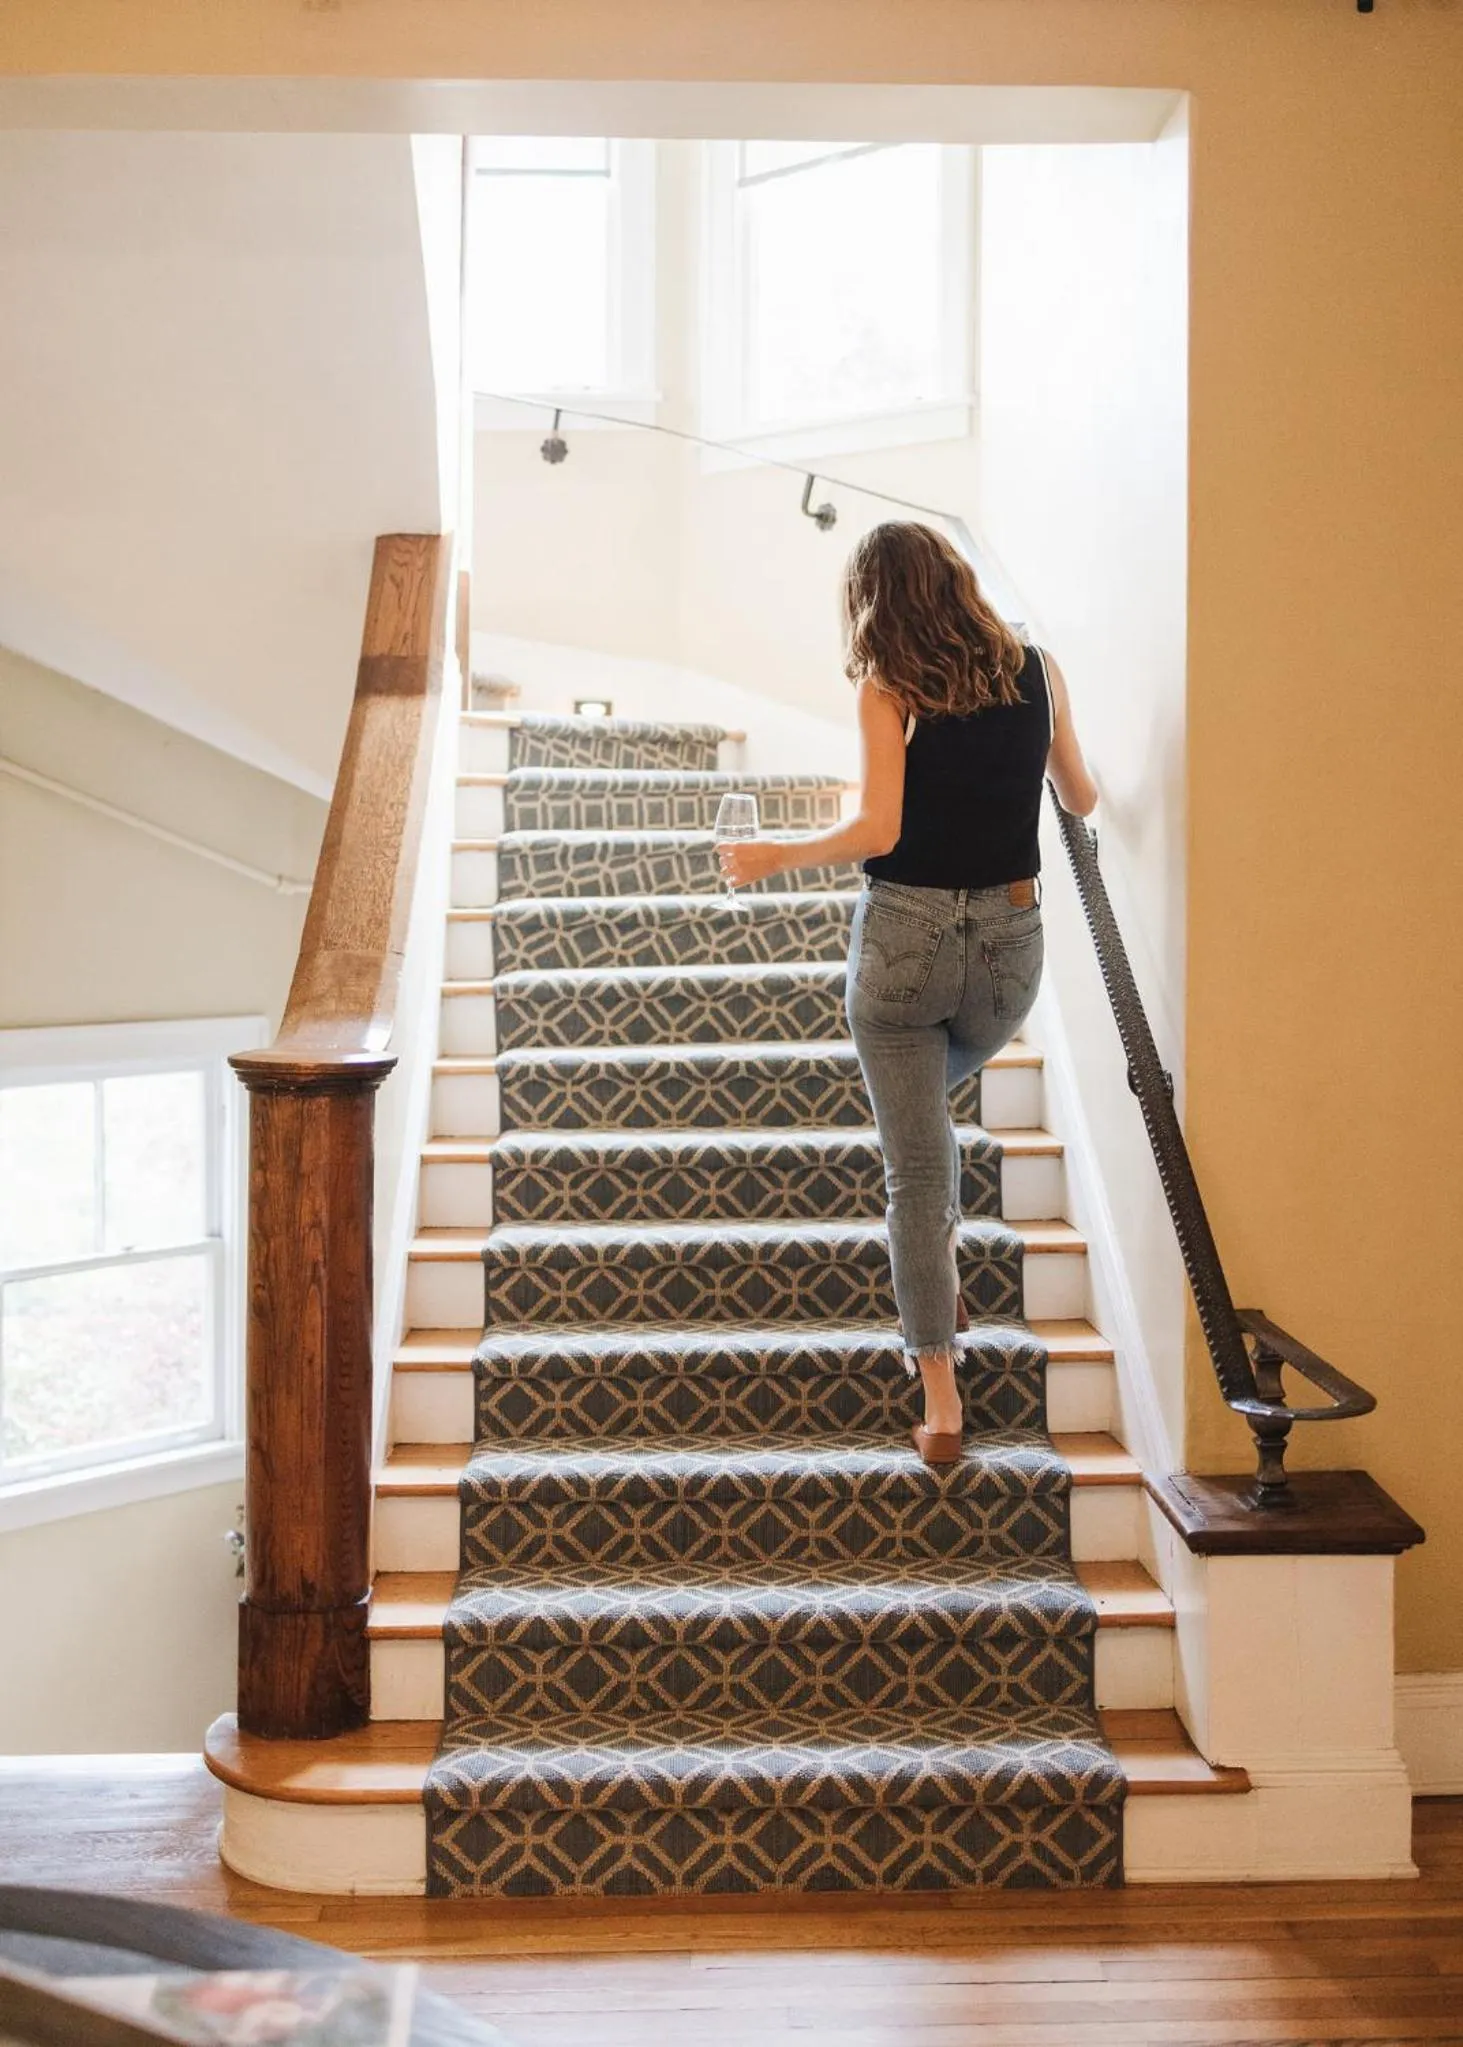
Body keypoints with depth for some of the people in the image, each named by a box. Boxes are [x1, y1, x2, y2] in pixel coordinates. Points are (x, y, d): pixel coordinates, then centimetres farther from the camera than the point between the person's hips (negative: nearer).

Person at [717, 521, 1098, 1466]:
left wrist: (774, 854, -1)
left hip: (905, 935, -4)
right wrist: (1098, 786, 36)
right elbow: (1082, 799, 13)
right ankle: (942, 1277, 24)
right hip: (1011, 938, 4)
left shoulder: (889, 688, -7)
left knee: (915, 1167, 4)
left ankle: (942, 1403, 5)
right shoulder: (1037, 670, 3)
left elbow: (878, 830, -16)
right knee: (928, 1101, 33)